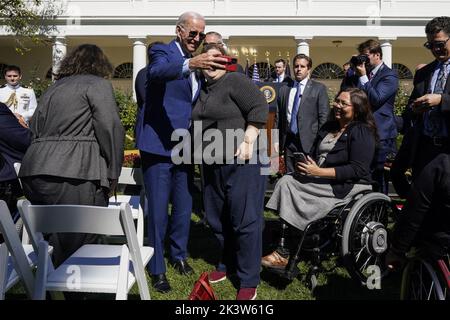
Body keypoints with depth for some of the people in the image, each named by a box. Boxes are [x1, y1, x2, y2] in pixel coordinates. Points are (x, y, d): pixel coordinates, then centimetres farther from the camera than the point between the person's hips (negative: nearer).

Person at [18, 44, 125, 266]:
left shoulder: (53, 88, 25)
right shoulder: (98, 84, 5)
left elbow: (35, 130, 24)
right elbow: (109, 127, -7)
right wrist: (112, 174, -2)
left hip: (34, 172, 8)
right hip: (73, 176, -7)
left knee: (57, 243, 17)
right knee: (79, 249, -3)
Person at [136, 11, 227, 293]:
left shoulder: (197, 63, 14)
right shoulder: (162, 51, -7)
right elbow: (156, 72, -32)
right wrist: (190, 63, -49)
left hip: (183, 147, 7)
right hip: (158, 145, -7)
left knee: (184, 207, 16)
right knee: (158, 211, 1)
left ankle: (179, 255, 36)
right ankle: (157, 269, 17)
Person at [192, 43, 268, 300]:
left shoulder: (235, 81, -6)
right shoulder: (202, 90, 16)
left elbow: (260, 107, -15)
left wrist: (248, 141, -21)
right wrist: (203, 153, 15)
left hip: (241, 162, -8)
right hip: (213, 164, 8)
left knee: (245, 219, -3)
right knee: (217, 218, 15)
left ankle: (249, 280, 8)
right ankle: (229, 264, 33)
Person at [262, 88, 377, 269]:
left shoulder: (362, 132, -8)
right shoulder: (329, 127, 17)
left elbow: (358, 170, -17)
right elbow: (315, 153, 21)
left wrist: (318, 172, -22)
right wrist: (306, 164, -3)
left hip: (348, 186, -8)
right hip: (322, 180, 8)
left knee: (289, 186, -22)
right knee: (286, 181, -18)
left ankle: (285, 254, -16)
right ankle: (283, 250, -23)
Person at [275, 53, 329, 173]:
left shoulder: (318, 88, 2)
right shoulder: (284, 89, 12)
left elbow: (323, 117, -2)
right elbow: (278, 117, 12)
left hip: (309, 142, -3)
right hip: (288, 141, 3)